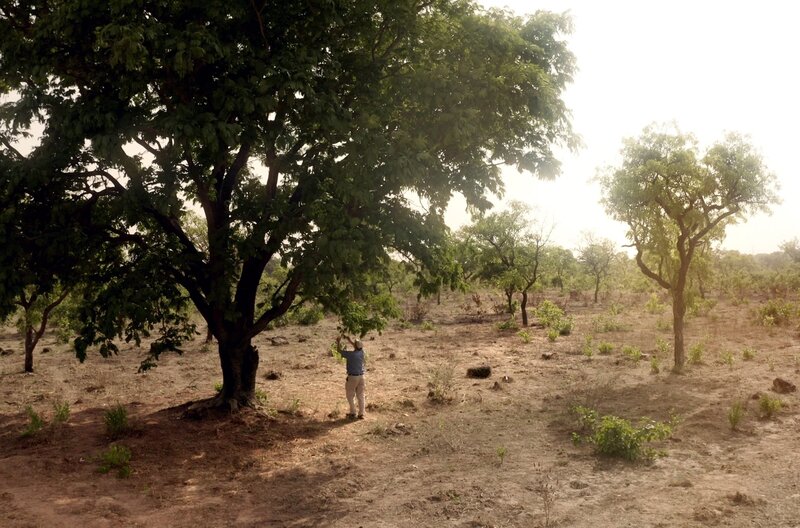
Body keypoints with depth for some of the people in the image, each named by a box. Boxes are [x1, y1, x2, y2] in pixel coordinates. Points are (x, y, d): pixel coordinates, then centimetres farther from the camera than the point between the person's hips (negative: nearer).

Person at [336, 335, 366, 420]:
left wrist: (338, 341, 14)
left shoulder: (351, 354, -17)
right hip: (361, 376, 5)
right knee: (360, 396, 8)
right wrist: (349, 340, 29)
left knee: (350, 396, 8)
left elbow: (339, 350, -2)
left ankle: (353, 413, 9)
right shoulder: (361, 352, -2)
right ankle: (361, 414, 10)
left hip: (352, 377, -5)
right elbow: (356, 347, 23)